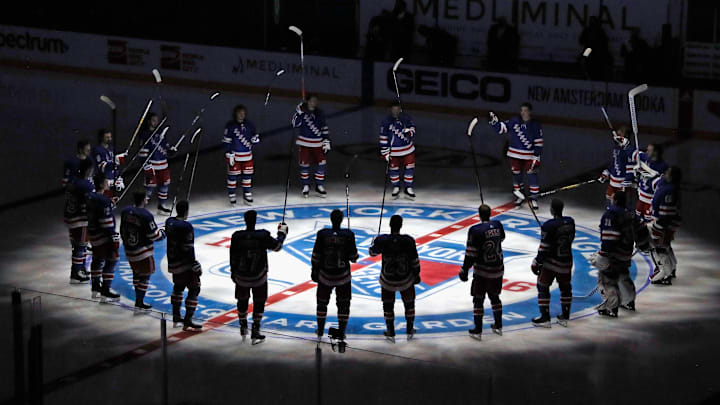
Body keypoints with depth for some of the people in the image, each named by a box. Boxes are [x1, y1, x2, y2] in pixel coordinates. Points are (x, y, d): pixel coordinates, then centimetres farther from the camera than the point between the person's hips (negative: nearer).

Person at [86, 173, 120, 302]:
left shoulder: (91, 197, 4)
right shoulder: (103, 200, -24)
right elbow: (106, 221, -24)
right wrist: (114, 237, -18)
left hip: (93, 233, 10)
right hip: (103, 235, -10)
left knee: (98, 259, 23)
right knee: (110, 261, -5)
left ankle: (95, 287, 34)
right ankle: (105, 291, -7)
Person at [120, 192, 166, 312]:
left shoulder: (126, 211, 0)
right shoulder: (146, 216, -23)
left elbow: (123, 230, 11)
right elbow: (154, 235, -18)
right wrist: (163, 233, 2)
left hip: (129, 250, 8)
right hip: (142, 251, -8)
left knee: (137, 273, 22)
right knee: (145, 275, 1)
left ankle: (138, 299, 30)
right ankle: (139, 304, 1)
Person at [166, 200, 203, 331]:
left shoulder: (169, 222, 1)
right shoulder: (186, 227, -24)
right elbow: (188, 248, -24)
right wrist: (194, 265, -17)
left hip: (173, 261, 9)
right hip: (185, 264, -9)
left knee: (179, 286, 24)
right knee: (194, 289, -2)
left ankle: (176, 317, 32)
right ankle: (187, 321, -6)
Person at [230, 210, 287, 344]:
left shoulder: (237, 237, -11)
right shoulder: (263, 235, -16)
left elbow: (233, 257, -2)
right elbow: (277, 246, -2)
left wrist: (233, 272, 14)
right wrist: (282, 233, 16)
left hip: (241, 276, 2)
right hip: (259, 277, -2)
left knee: (242, 300, 22)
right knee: (259, 302, 11)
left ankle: (243, 328, 35)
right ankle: (255, 333, 10)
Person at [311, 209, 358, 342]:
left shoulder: (322, 234, -11)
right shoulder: (348, 235, -14)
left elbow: (316, 256, -4)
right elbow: (353, 256, -9)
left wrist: (314, 271, 8)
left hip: (325, 274, 1)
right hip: (343, 276, -1)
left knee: (322, 301, 20)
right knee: (343, 303, 15)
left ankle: (320, 331, 28)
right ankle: (341, 333, 16)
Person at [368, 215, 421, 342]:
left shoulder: (382, 240, -19)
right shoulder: (408, 241, -19)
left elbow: (372, 252, 2)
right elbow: (415, 261, -9)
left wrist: (375, 241, 23)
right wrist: (416, 274, 9)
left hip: (387, 280, 0)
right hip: (406, 279, 0)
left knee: (388, 304, 20)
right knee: (409, 302, 23)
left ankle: (390, 333, 25)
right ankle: (410, 331, 33)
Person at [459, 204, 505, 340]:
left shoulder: (475, 230, -19)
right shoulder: (498, 225, -3)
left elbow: (471, 254, -17)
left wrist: (464, 271, -8)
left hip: (482, 271, -5)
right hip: (498, 270, 5)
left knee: (478, 300, 5)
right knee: (494, 297, 21)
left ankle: (477, 331, 7)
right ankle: (498, 326, 29)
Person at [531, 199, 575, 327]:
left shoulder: (549, 226, -22)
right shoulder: (570, 222, -3)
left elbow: (544, 247, -19)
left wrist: (537, 263, -10)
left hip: (551, 261, -6)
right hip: (566, 261, 6)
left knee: (543, 287, 5)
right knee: (565, 287, 18)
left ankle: (545, 318, 4)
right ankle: (565, 317, 23)